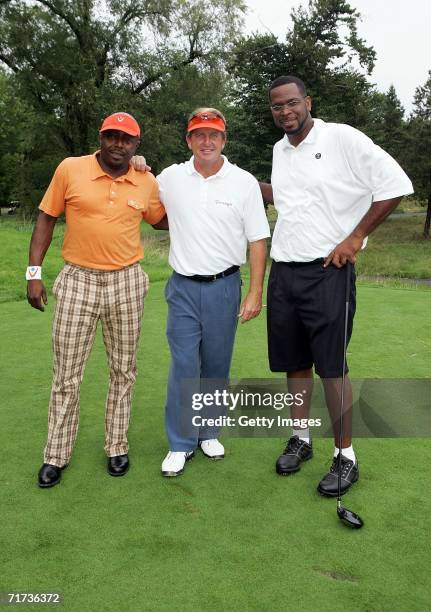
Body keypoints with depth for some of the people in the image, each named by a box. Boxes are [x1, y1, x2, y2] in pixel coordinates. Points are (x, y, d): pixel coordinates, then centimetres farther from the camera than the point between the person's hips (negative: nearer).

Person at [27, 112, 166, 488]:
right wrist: (34, 272, -3)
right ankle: (56, 456, 21)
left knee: (123, 371, 10)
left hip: (127, 283, 2)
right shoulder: (70, 169, -4)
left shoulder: (148, 183, 2)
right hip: (78, 281, -1)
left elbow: (166, 219, 19)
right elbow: (46, 219, 2)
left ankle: (117, 447, 27)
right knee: (66, 376, 5)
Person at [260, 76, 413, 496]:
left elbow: (395, 185, -10)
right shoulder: (279, 150, 12)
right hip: (283, 271, 6)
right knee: (294, 363, 11)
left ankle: (346, 457, 12)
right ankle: (300, 440, 28)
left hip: (327, 271, -6)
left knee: (331, 367, -3)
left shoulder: (342, 138, -8)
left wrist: (355, 238, -11)